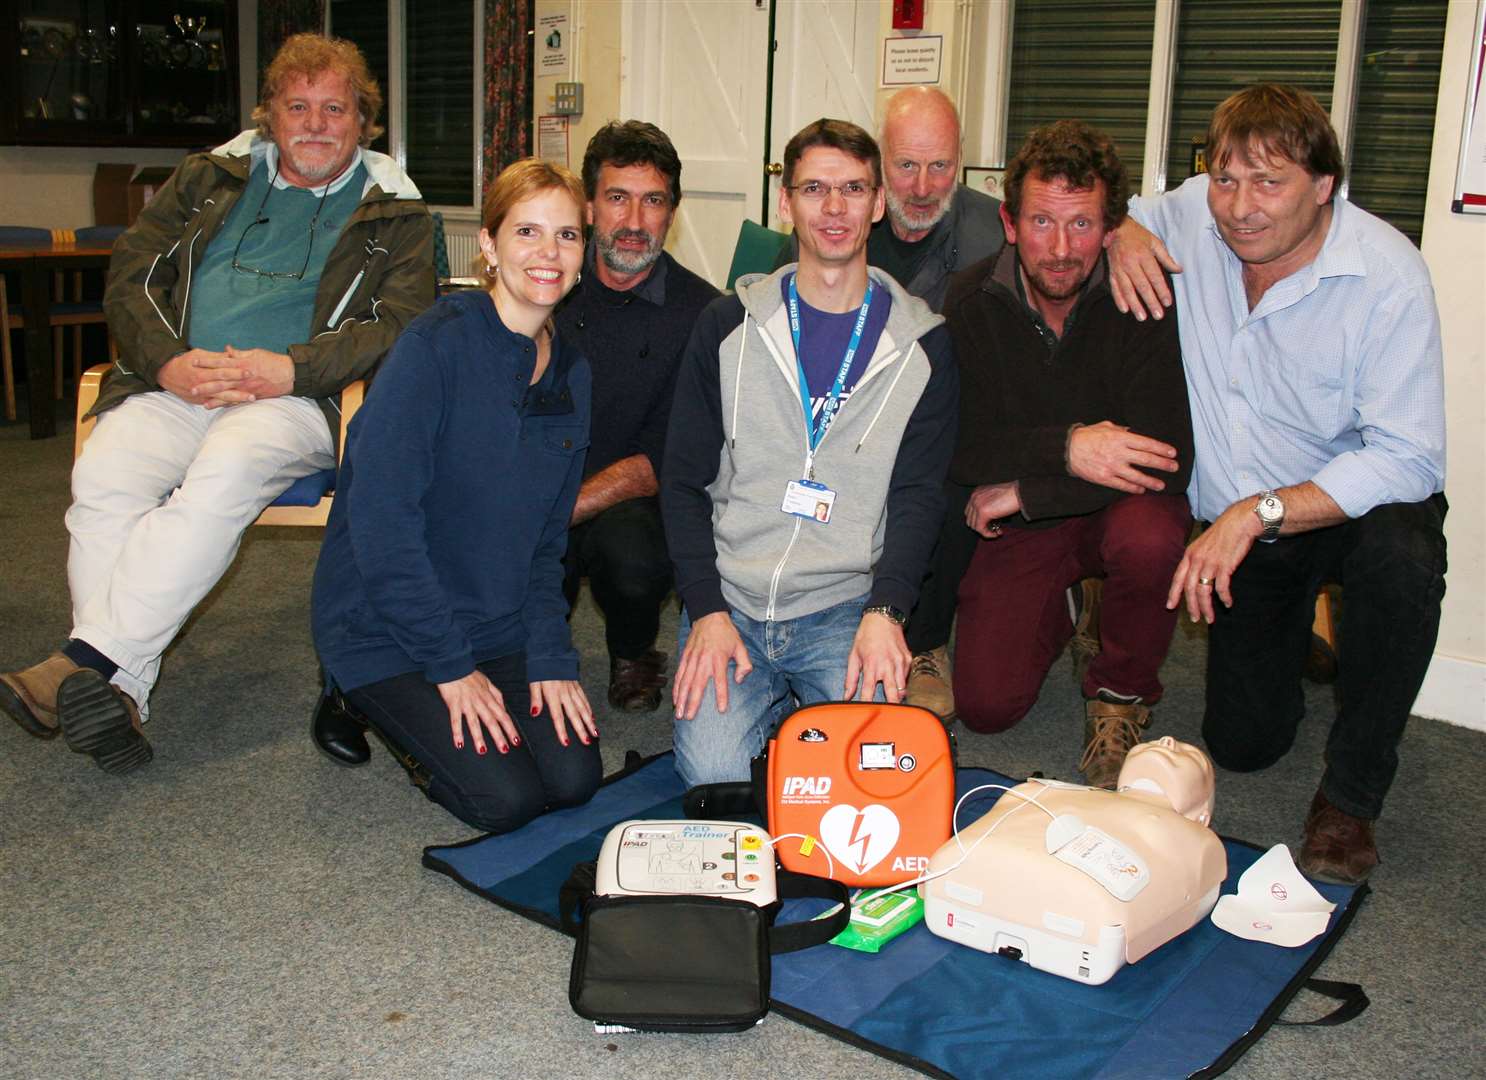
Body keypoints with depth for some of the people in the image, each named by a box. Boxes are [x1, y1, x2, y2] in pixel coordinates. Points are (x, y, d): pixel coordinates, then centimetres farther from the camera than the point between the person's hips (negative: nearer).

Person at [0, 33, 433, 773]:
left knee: (226, 470, -37)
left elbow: (403, 324, -1)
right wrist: (168, 361, -5)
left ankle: (85, 659, -37)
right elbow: (130, 275, 16)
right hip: (174, 387, 3)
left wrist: (292, 368, -15)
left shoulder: (394, 214, 14)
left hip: (296, 400, -3)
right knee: (104, 472, -29)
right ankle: (120, 696, -33)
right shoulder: (210, 179, 23)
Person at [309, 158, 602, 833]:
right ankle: (367, 701, 11)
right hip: (384, 626, -6)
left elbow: (548, 538, 8)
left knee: (573, 778, -8)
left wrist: (552, 657, -4)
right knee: (505, 798, -15)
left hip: (500, 626, 6)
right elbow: (382, 525, -21)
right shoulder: (434, 347, -18)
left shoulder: (572, 373, 3)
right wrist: (451, 667, -18)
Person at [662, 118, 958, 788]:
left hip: (848, 604, 0)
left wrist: (884, 612, -16)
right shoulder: (728, 328, 6)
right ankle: (773, 703, 11)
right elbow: (683, 480, 5)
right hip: (729, 600, 1)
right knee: (713, 770, -20)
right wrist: (707, 611, -8)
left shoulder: (922, 344, 5)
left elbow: (918, 494, 1)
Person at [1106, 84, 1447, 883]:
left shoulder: (1387, 275, -23)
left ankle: (1350, 798, -19)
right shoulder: (1191, 217, -12)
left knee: (1401, 555, -40)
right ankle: (1298, 623, 39)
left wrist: (1257, 513, -36)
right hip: (1238, 523, 4)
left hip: (1360, 505, -3)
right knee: (1242, 744, 4)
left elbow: (1408, 459, -27)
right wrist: (1120, 231, -16)